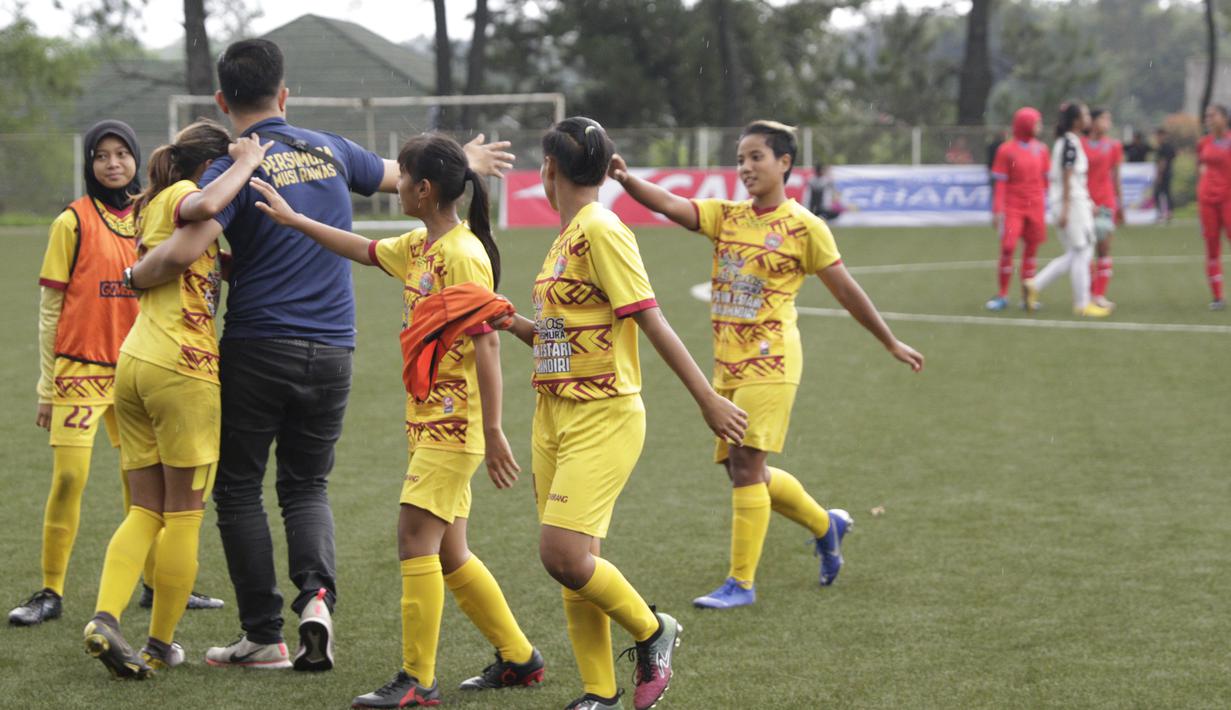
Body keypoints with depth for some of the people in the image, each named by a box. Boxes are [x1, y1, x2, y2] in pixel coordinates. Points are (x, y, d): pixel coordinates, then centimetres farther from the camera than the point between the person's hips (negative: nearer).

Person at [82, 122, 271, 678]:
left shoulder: (154, 205, 23)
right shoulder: (181, 194, -3)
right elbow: (205, 206, -27)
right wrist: (247, 162, -14)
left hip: (134, 362, 8)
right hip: (183, 367, -8)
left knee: (148, 511, 9)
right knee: (184, 515, 3)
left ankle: (105, 618, -11)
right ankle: (161, 645, 7)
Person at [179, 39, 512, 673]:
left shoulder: (234, 169, -9)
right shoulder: (328, 150, 7)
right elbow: (404, 175, 24)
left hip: (256, 349, -4)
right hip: (331, 352, 4)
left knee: (239, 489, 8)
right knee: (307, 486, 16)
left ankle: (263, 636, 6)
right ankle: (317, 591, -12)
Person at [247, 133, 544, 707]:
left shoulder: (463, 255, -17)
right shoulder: (419, 247, 10)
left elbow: (486, 343, -19)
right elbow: (367, 251, 28)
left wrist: (493, 433, -21)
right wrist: (292, 219, 26)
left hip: (455, 421, -9)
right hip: (429, 418, 9)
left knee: (415, 534, -11)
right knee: (447, 552, 11)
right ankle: (518, 657, 21)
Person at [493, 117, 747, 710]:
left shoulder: (601, 230, -13)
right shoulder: (567, 237, 15)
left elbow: (652, 322, -17)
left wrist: (708, 400, -19)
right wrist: (516, 324, 5)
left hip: (602, 418, -9)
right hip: (555, 416, 9)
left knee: (564, 554, -17)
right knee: (572, 565, 6)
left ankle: (652, 632, 6)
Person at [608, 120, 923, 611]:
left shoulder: (804, 227, -3)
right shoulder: (726, 217, 10)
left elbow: (846, 291, 4)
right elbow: (670, 205, -6)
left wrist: (891, 344, 11)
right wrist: (627, 180, -25)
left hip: (769, 362, -6)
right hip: (727, 363, 6)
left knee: (745, 465, -11)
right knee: (742, 470, 11)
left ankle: (741, 583, -5)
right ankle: (825, 525, 35)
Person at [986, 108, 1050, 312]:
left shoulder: (1041, 149, 7)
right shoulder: (1006, 150, -4)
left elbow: (1046, 178, 13)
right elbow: (1000, 183, -5)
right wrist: (998, 210, -10)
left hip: (1035, 208, 3)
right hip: (1013, 207, -3)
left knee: (1031, 250, 4)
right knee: (1008, 247, -11)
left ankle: (1028, 297, 11)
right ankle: (1002, 296, -1)